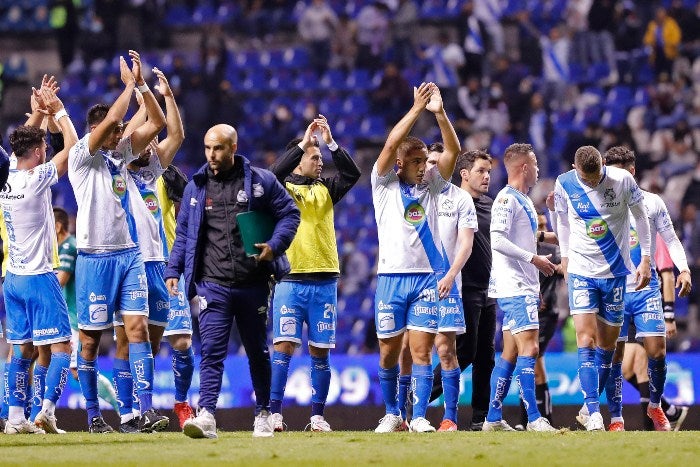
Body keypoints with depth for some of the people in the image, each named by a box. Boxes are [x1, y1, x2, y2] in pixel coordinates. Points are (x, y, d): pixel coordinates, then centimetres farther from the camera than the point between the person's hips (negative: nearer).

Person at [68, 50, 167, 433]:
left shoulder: (121, 153, 12)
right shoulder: (81, 156, -6)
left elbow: (156, 123, 10)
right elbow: (110, 119, -20)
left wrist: (142, 84, 0)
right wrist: (129, 83, -9)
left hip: (129, 254, 5)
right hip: (95, 257, -5)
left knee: (137, 327, -6)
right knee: (90, 337, 1)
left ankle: (146, 410, -13)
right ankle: (94, 416, 8)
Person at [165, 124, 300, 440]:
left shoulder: (260, 181, 1)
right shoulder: (196, 188, 8)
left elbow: (289, 213, 5)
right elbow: (183, 233, 14)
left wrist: (275, 245, -11)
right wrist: (173, 270, 3)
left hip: (253, 284, 0)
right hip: (212, 284, 0)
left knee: (258, 352, 12)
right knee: (212, 350, -13)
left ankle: (263, 414, 25)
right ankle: (206, 416, -23)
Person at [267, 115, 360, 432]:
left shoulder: (326, 189, 14)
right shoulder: (282, 188, 2)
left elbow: (352, 173, 0)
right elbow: (274, 174, -19)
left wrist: (331, 143, -8)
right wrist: (303, 143, -20)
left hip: (324, 281, 4)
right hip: (290, 280, -4)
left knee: (319, 352, 4)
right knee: (284, 346, -10)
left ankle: (317, 416, 7)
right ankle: (274, 414, -9)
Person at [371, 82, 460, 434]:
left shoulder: (431, 184, 11)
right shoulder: (385, 184, 5)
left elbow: (453, 150, -1)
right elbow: (391, 143, -10)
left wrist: (439, 112, -14)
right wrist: (417, 109, -13)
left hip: (428, 276, 1)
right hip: (391, 276, -1)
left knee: (421, 350, -6)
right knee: (389, 352, 4)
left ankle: (419, 417, -7)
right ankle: (392, 415, 18)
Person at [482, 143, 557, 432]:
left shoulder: (524, 200, 18)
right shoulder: (506, 199, -12)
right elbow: (498, 240, -21)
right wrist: (534, 259, -20)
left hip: (525, 287, 10)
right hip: (513, 287, -10)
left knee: (511, 354, 10)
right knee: (529, 348, -15)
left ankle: (493, 419, 13)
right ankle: (534, 419, -18)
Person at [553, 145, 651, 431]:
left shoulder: (622, 180, -11)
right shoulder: (564, 184, -7)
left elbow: (640, 216, 3)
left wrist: (645, 259, 3)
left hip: (615, 272, 0)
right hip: (581, 271, 0)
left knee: (607, 343, 5)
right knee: (586, 339, -15)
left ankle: (589, 406, 20)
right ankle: (594, 412, -20)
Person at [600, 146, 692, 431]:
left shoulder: (651, 203, 4)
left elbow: (670, 239, 8)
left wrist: (684, 269, -5)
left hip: (646, 289, 0)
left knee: (656, 352, -8)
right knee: (614, 356, -4)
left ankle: (655, 405, 14)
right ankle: (615, 418, 2)